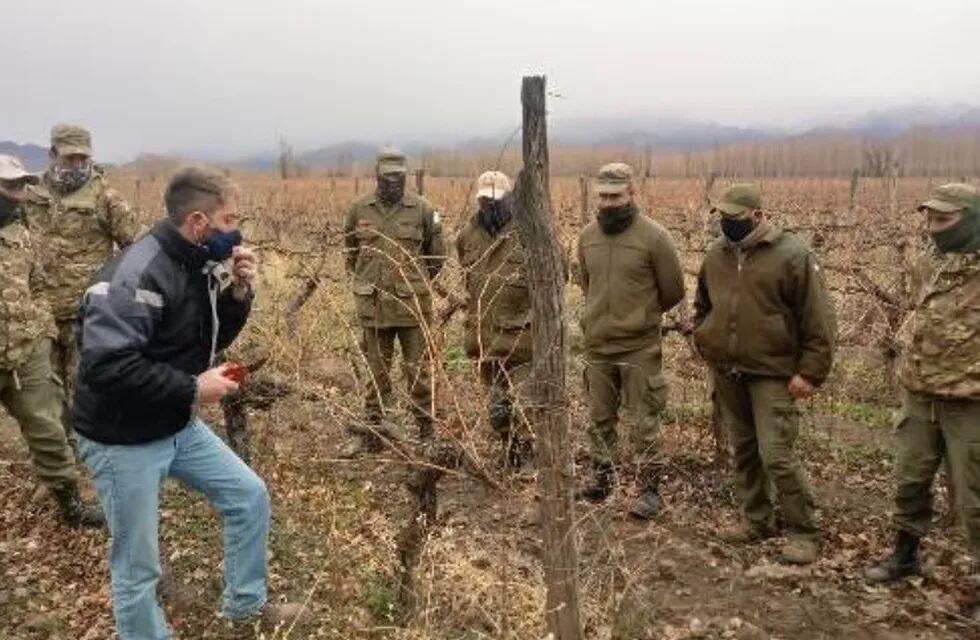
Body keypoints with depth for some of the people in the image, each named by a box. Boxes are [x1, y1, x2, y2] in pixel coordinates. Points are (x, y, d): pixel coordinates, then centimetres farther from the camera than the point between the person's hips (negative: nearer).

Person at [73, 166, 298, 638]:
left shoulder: (197, 265, 1)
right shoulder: (136, 276, -27)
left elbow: (212, 338, 11)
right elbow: (105, 367, -34)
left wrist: (238, 292, -8)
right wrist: (192, 389, -26)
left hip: (179, 427, 8)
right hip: (123, 439, -8)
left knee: (250, 495, 13)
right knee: (137, 567, 5)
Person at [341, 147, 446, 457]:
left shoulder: (423, 209, -3)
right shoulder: (359, 209, 3)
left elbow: (436, 256, 7)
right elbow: (349, 251, 18)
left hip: (412, 304, -2)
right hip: (373, 304, 2)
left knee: (418, 370, 5)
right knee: (377, 371, 13)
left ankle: (427, 430, 17)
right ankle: (373, 431, 24)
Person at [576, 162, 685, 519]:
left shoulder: (653, 236, -11)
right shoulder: (588, 236, 3)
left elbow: (673, 290, -1)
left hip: (640, 347, -4)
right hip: (597, 343, 5)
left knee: (644, 422, 3)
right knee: (600, 419, 16)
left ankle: (650, 489, 15)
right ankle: (601, 479, 32)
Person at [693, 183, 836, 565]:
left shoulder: (791, 255, -11)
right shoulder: (716, 254, 7)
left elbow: (818, 319, -10)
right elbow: (702, 306, 23)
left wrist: (811, 372, -13)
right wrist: (705, 344, 10)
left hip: (773, 373, -6)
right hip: (727, 373, 6)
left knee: (776, 455, -10)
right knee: (743, 450, 14)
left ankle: (803, 531, 8)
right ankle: (757, 521, 29)